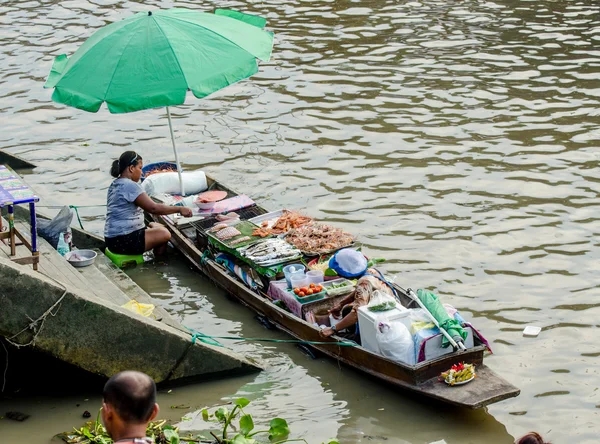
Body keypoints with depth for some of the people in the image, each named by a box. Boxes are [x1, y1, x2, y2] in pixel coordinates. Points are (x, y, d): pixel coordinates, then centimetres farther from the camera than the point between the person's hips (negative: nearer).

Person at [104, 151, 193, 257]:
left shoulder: (115, 184, 15)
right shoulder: (130, 186, -16)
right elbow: (153, 208, -19)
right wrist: (179, 209, -11)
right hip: (123, 241, -11)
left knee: (156, 226, 22)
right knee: (164, 234, -14)